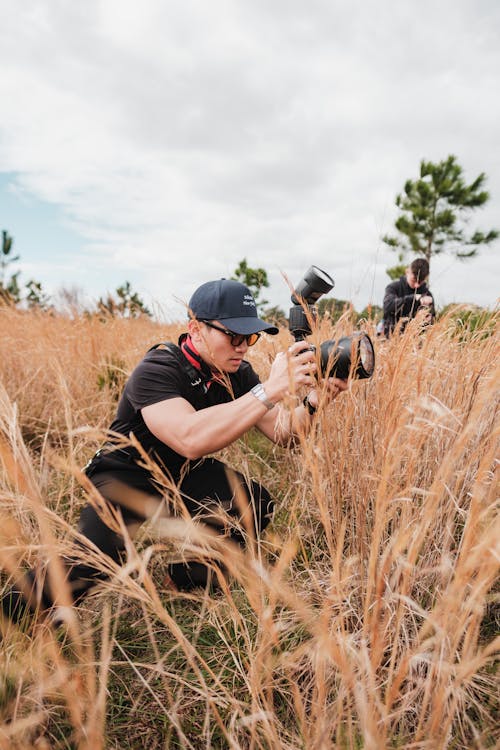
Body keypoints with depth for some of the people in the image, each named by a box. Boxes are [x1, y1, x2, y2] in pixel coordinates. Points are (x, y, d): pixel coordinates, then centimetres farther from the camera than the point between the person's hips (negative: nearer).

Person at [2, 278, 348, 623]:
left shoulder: (238, 372, -8)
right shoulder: (156, 371, -29)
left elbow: (283, 431, -11)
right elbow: (191, 438, -46)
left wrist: (312, 401, -32)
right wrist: (270, 389, -46)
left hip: (186, 472, 6)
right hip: (128, 474, -5)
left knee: (258, 504, -18)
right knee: (90, 562, -28)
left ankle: (193, 572, 8)